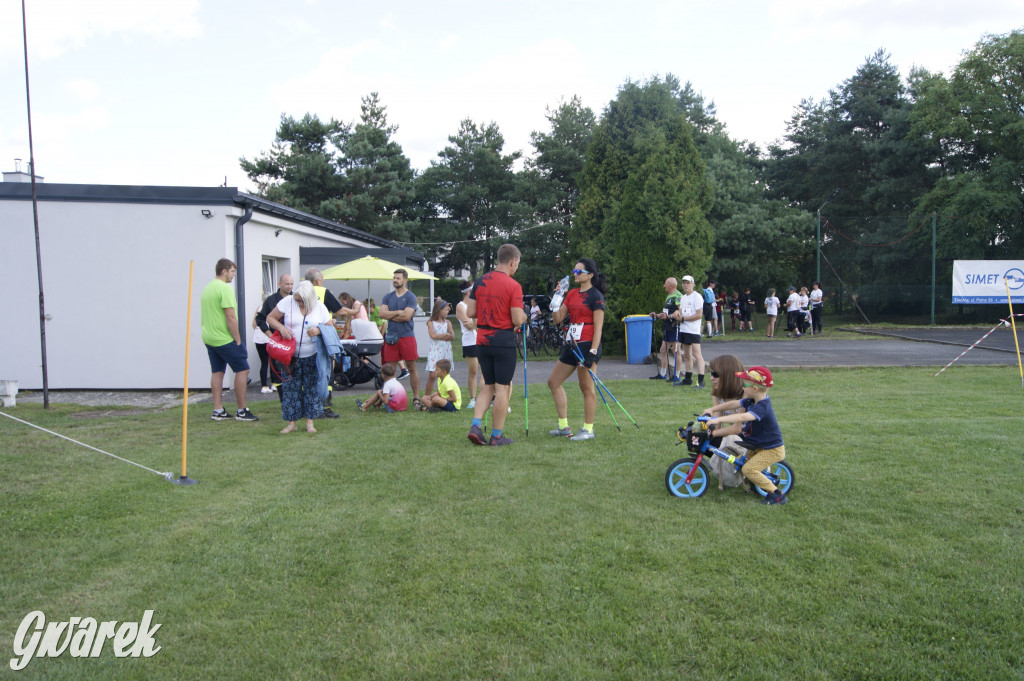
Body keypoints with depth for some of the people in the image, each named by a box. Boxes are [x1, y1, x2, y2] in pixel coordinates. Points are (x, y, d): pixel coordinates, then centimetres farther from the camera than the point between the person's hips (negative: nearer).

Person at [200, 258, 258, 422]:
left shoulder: (207, 288, 14)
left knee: (217, 372, 12)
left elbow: (203, 317, 21)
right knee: (242, 370, -2)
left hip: (209, 339, 9)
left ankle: (218, 410, 14)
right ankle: (242, 411, 0)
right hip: (225, 339, -9)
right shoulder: (225, 288, -15)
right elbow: (231, 317, -19)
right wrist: (238, 340, -13)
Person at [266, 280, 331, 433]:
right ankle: (291, 422, 10)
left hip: (312, 356, 0)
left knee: (311, 387, 2)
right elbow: (270, 318, 1)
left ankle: (310, 421, 12)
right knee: (290, 387, 1)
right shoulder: (287, 302, -5)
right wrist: (281, 327, -18)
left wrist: (319, 330, -18)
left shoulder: (320, 307, -1)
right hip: (291, 355, 0)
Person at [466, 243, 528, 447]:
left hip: (482, 340, 6)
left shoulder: (480, 281, 5)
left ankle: (475, 426, 2)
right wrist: (524, 317, 7)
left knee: (488, 386, 16)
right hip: (504, 341, -6)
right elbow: (517, 320, -15)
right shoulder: (513, 286, -12)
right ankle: (497, 436, 9)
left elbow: (470, 312, 5)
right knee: (503, 388, 4)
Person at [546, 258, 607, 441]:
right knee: (553, 382, 11)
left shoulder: (596, 296, -9)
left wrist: (592, 353, -20)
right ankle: (563, 426, 18)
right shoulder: (572, 294, 14)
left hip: (587, 346, -9)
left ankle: (588, 429, 11)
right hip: (571, 345, 9)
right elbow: (557, 319, 11)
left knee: (587, 388, -1)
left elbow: (598, 327, -13)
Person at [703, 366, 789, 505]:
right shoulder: (751, 401, 0)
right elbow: (732, 404, 9)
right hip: (759, 446, 10)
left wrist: (718, 419, -52)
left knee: (748, 469, -20)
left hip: (772, 449, -10)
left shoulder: (762, 407, -30)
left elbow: (743, 417, -46)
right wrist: (713, 409, 2)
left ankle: (776, 494, -9)